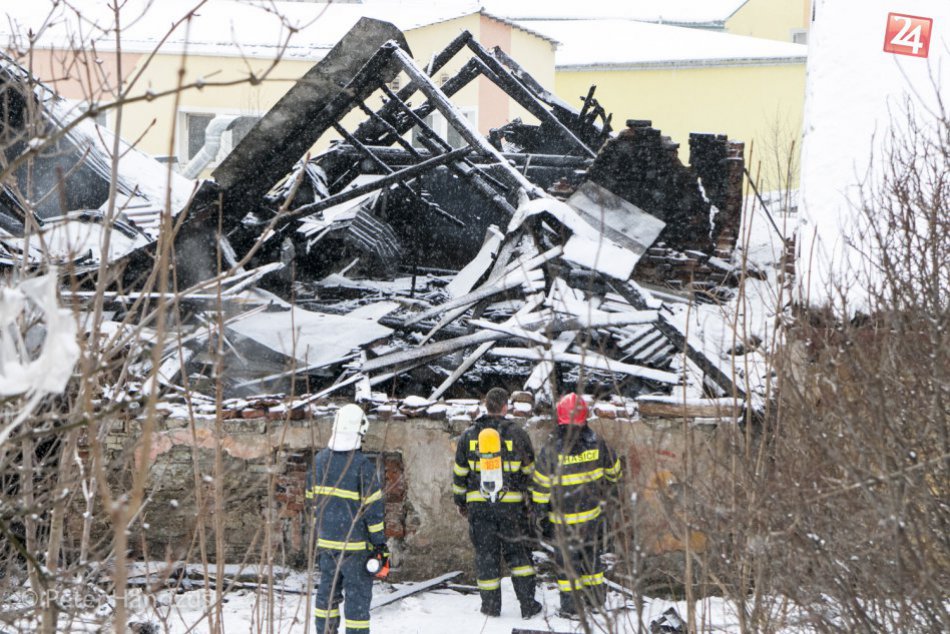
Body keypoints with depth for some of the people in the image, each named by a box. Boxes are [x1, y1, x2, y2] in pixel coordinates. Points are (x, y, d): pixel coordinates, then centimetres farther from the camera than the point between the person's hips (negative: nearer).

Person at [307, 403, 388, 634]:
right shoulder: (362, 465, -17)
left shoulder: (319, 460, 2)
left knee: (328, 590, 17)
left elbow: (312, 500, 11)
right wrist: (381, 546, -8)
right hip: (355, 545, -6)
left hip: (326, 540, 6)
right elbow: (373, 509, -15)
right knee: (357, 595, 1)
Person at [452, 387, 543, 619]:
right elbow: (530, 470, 3)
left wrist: (460, 502, 18)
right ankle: (527, 604, 4)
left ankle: (491, 604, 12)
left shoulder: (468, 436, 2)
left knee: (485, 553, 8)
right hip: (511, 504, -1)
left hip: (478, 505, 1)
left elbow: (459, 472, 7)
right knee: (517, 552, 8)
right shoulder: (517, 434, -3)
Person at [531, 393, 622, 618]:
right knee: (591, 553, 19)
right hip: (593, 513, 3)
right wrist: (603, 495, 25)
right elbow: (613, 472, 7)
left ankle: (570, 604, 10)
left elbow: (540, 486, -12)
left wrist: (541, 516, 0)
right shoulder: (596, 443, -9)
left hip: (563, 517, -3)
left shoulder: (551, 449, -17)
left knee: (566, 558, 8)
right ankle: (596, 597, 28)